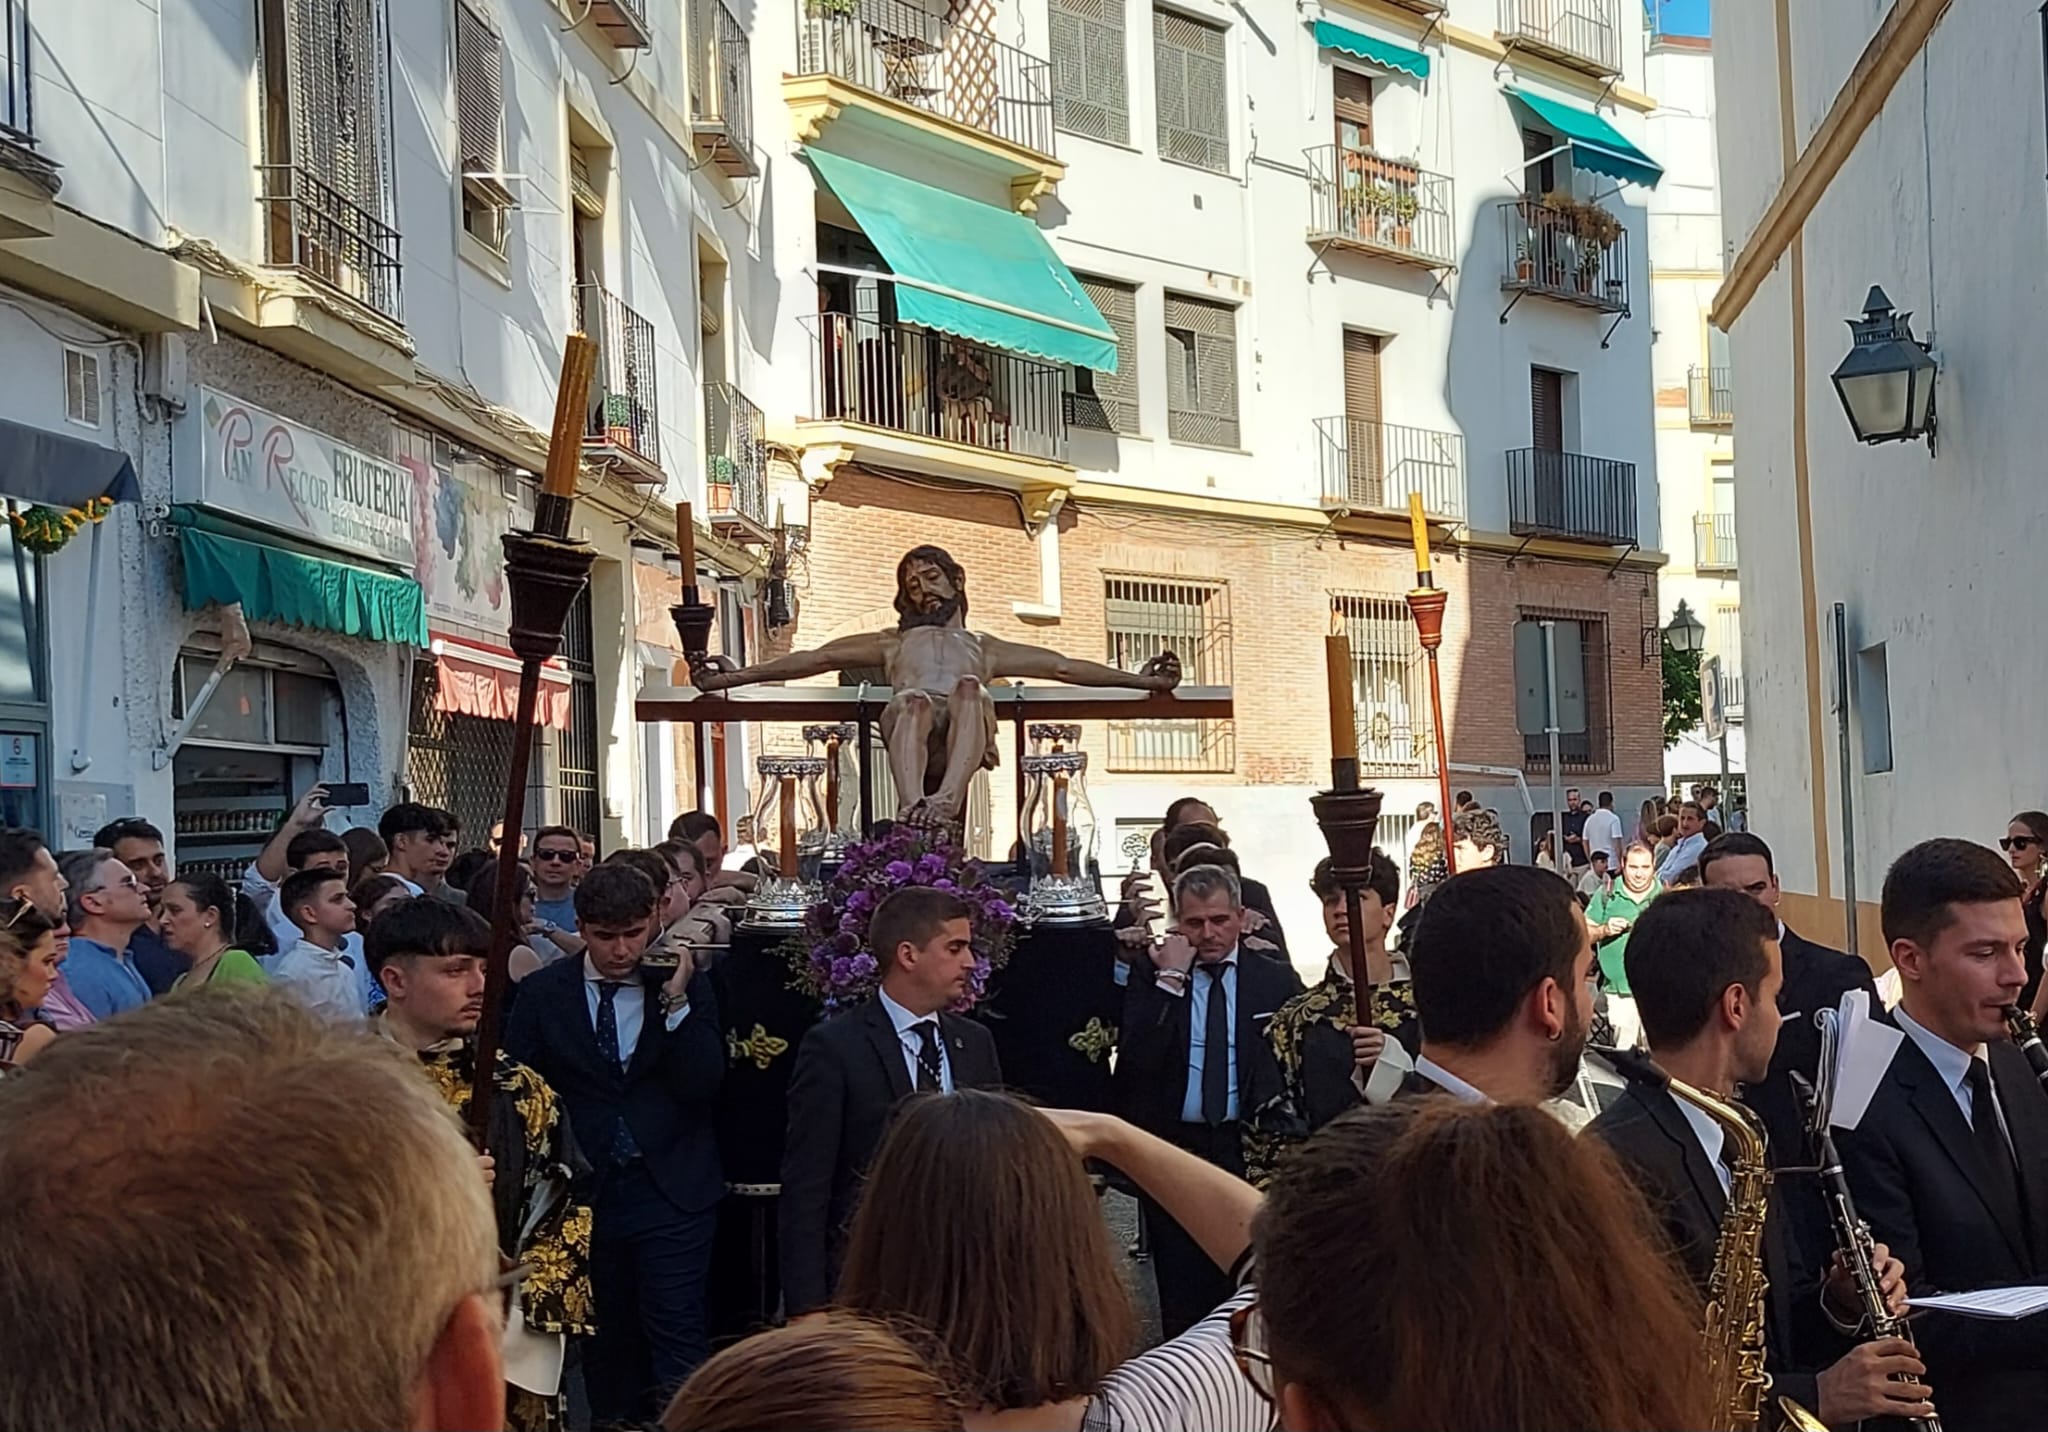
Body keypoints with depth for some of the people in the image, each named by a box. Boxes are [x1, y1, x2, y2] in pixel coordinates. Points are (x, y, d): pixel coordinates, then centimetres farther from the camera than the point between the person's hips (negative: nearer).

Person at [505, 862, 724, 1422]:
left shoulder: (688, 987, -1)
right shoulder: (541, 993, 2)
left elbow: (702, 1088, -8)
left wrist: (675, 1003, -17)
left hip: (670, 1192, -2)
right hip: (585, 1192, 2)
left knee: (678, 1335, -7)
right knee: (607, 1343, 11)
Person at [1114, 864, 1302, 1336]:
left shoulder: (1277, 980, 5)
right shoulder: (1150, 977, 2)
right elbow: (1135, 1062, -13)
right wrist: (1169, 980, -15)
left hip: (1253, 1154, 0)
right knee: (1182, 1293, 4)